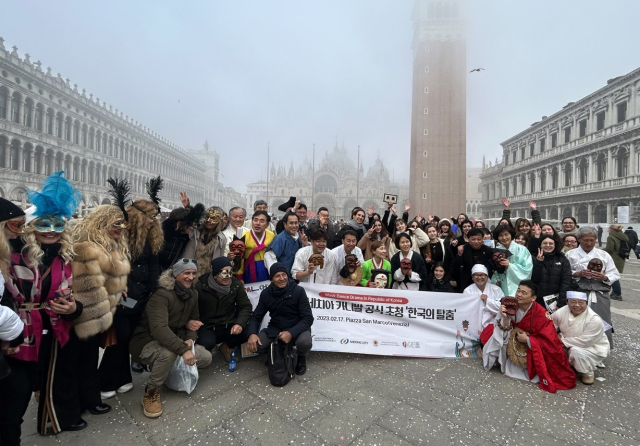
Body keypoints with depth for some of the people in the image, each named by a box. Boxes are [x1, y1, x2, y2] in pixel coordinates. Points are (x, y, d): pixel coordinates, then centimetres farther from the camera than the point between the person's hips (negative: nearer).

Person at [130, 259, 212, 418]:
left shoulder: (193, 294, 0)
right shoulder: (161, 295, -26)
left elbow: (194, 320, 8)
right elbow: (159, 328, -38)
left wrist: (190, 339, -13)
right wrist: (183, 349, -44)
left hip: (174, 340, 7)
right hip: (147, 341, -7)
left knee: (206, 358, -9)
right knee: (168, 353, -39)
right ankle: (151, 392, -12)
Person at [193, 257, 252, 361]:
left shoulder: (236, 285, -4)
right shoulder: (201, 286, -10)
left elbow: (246, 306, -3)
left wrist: (240, 323, -22)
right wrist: (188, 322, -33)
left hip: (229, 326, 3)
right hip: (207, 328, -2)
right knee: (206, 344, -35)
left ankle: (227, 347, 9)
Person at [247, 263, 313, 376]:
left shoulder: (298, 291, -17)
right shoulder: (266, 293, -5)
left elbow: (308, 318, -17)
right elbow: (256, 316, 0)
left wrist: (291, 333, -32)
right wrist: (252, 334, -21)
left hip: (296, 329, -3)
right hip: (275, 329, 3)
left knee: (305, 342, -35)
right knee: (254, 345, -20)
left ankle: (301, 358, 4)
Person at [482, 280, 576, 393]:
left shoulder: (540, 313, -25)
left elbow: (549, 340, -18)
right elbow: (506, 331, -14)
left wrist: (527, 339, -23)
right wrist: (505, 317, -33)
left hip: (534, 347, -3)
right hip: (515, 340, 3)